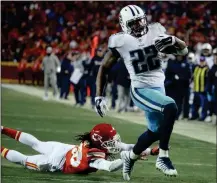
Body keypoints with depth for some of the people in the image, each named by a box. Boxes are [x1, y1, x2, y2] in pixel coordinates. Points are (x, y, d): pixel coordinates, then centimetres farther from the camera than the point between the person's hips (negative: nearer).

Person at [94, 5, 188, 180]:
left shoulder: (154, 32, -2)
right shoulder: (121, 42, -10)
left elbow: (184, 50, 0)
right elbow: (104, 68, 1)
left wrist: (172, 40, -21)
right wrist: (99, 96, -2)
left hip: (158, 87, 6)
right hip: (141, 89, -6)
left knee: (155, 131, 17)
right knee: (170, 108, -30)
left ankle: (130, 156, 44)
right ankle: (163, 157, -21)